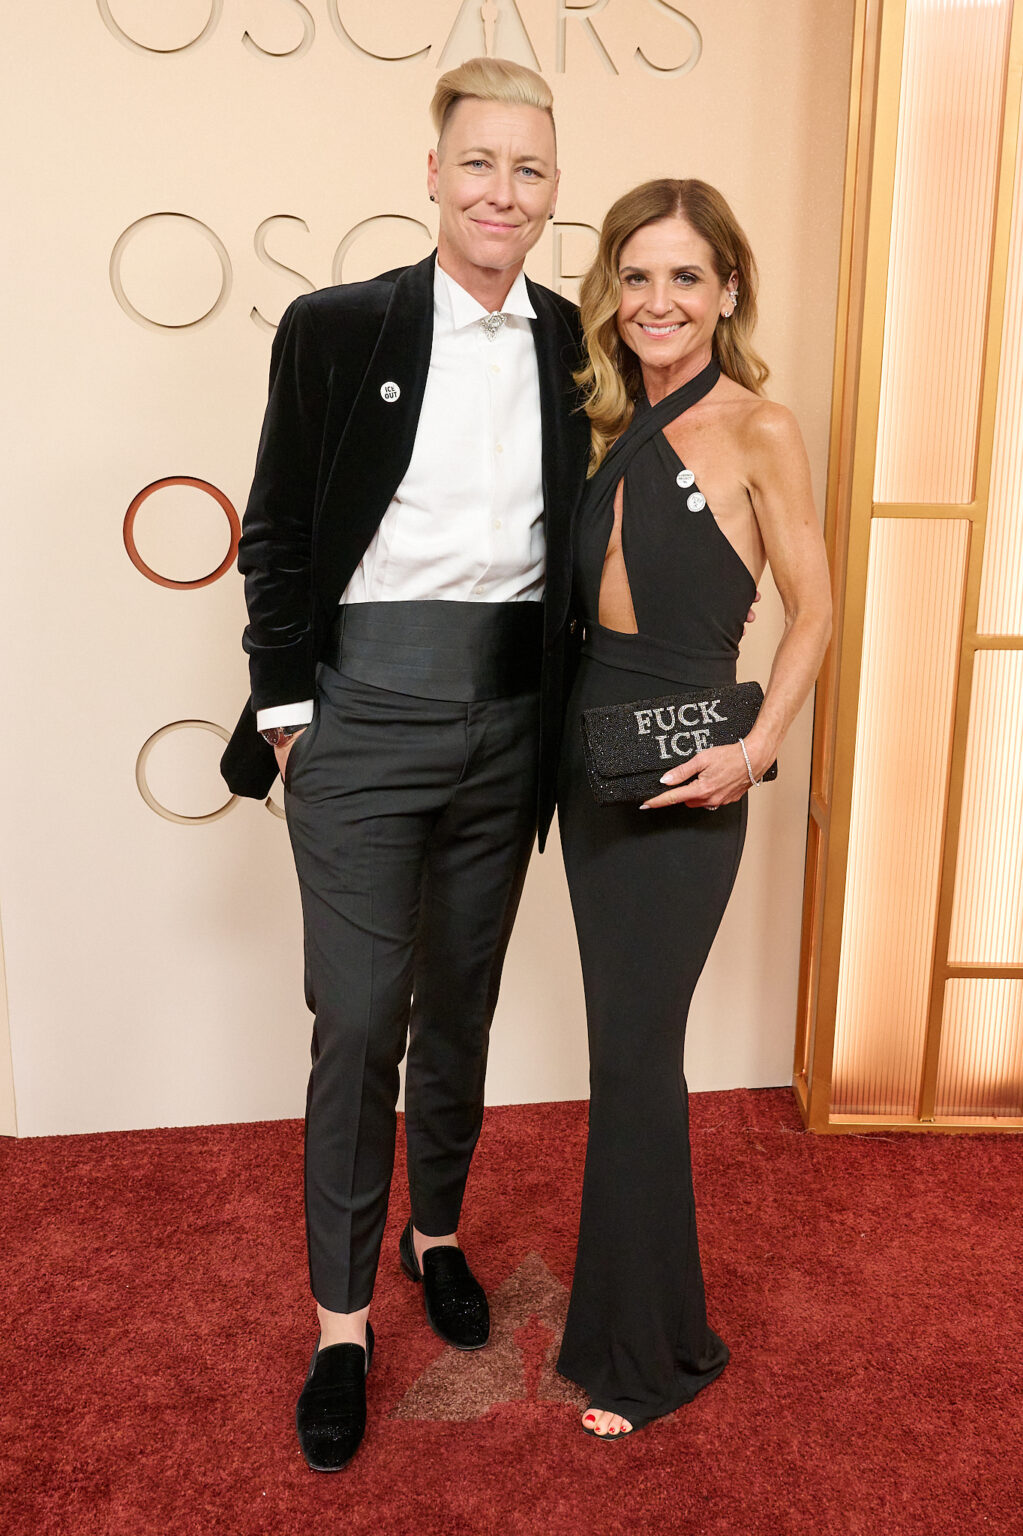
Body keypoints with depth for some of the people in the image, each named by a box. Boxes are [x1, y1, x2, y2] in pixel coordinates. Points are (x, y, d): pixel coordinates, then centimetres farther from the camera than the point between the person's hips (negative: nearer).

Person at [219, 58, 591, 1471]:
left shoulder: (576, 349, 5)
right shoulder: (337, 328, -3)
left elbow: (585, 544, 10)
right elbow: (277, 531, 0)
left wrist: (561, 716, 6)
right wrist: (286, 706, -5)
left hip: (506, 726, 3)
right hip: (366, 719, -3)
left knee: (462, 1007, 16)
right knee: (358, 1023, 0)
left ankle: (438, 1236, 39)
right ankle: (342, 1322, 18)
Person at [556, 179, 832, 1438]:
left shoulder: (758, 431, -8)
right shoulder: (613, 427, 9)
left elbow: (812, 611, -5)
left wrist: (756, 751, -15)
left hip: (681, 771, -6)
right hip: (589, 753, 6)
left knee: (631, 1054, -2)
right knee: (624, 1041, 15)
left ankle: (640, 1350, 18)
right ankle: (646, 1305, 36)